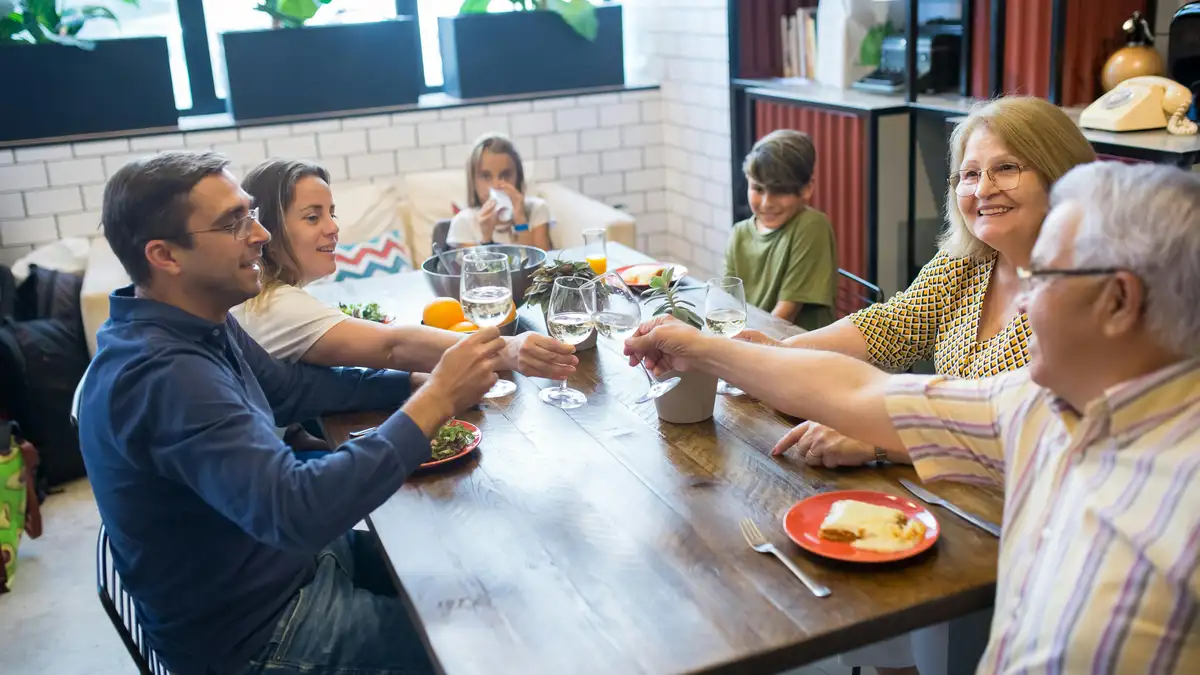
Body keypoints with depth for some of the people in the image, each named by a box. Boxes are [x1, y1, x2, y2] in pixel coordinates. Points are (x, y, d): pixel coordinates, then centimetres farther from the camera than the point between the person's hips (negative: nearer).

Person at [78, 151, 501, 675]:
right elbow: (296, 510, -41)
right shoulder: (160, 374, -33)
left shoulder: (199, 325, -3)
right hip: (251, 633, -8)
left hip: (285, 554, 9)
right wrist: (436, 400, -35)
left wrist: (419, 382, -1)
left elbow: (290, 388, 12)